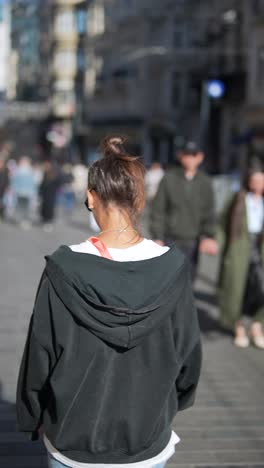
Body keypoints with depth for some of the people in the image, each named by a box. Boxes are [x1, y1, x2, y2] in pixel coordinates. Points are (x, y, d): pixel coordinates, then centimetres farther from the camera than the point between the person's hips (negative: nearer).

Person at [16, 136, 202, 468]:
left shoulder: (63, 270, -19)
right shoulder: (171, 269, -14)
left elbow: (40, 354, -9)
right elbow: (188, 353, -2)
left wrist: (36, 418, 8)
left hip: (73, 438, -1)